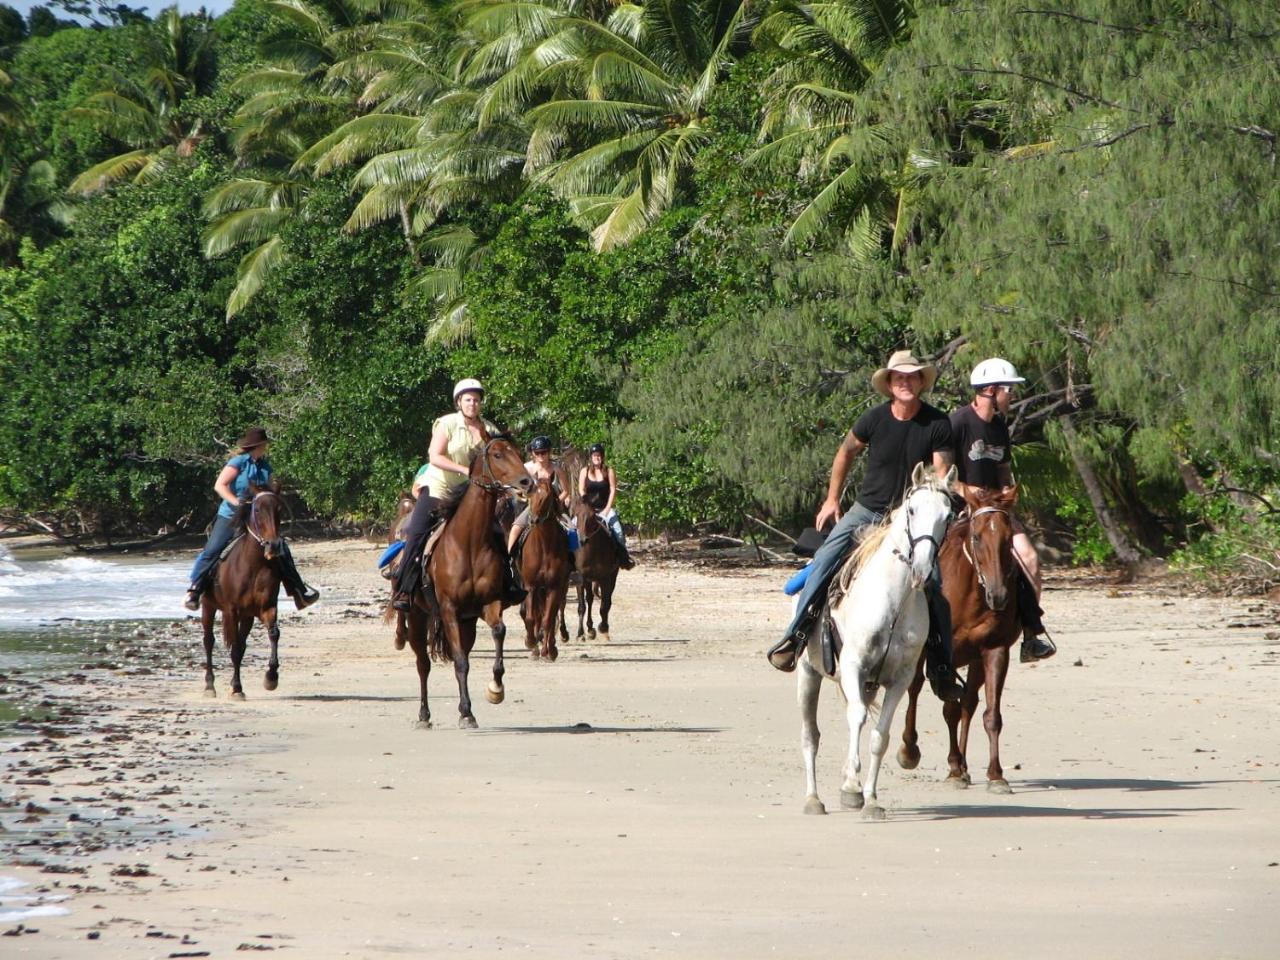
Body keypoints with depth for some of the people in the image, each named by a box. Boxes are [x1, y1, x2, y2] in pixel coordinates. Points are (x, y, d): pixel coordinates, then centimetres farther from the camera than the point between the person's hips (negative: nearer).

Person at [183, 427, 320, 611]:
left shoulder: (265, 466, 7)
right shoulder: (238, 462, -12)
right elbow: (219, 485, -17)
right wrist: (235, 501, -29)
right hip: (231, 515, -5)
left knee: (281, 550, 0)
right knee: (212, 550, -15)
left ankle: (298, 591, 8)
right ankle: (194, 590, -8)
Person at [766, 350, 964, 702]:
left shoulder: (938, 425, -9)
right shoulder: (874, 419, -7)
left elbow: (941, 475, -10)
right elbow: (846, 452, 10)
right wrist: (832, 499, 12)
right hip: (866, 511, 1)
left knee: (934, 584, -11)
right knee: (824, 561, -17)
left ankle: (941, 669, -3)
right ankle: (795, 636, -12)